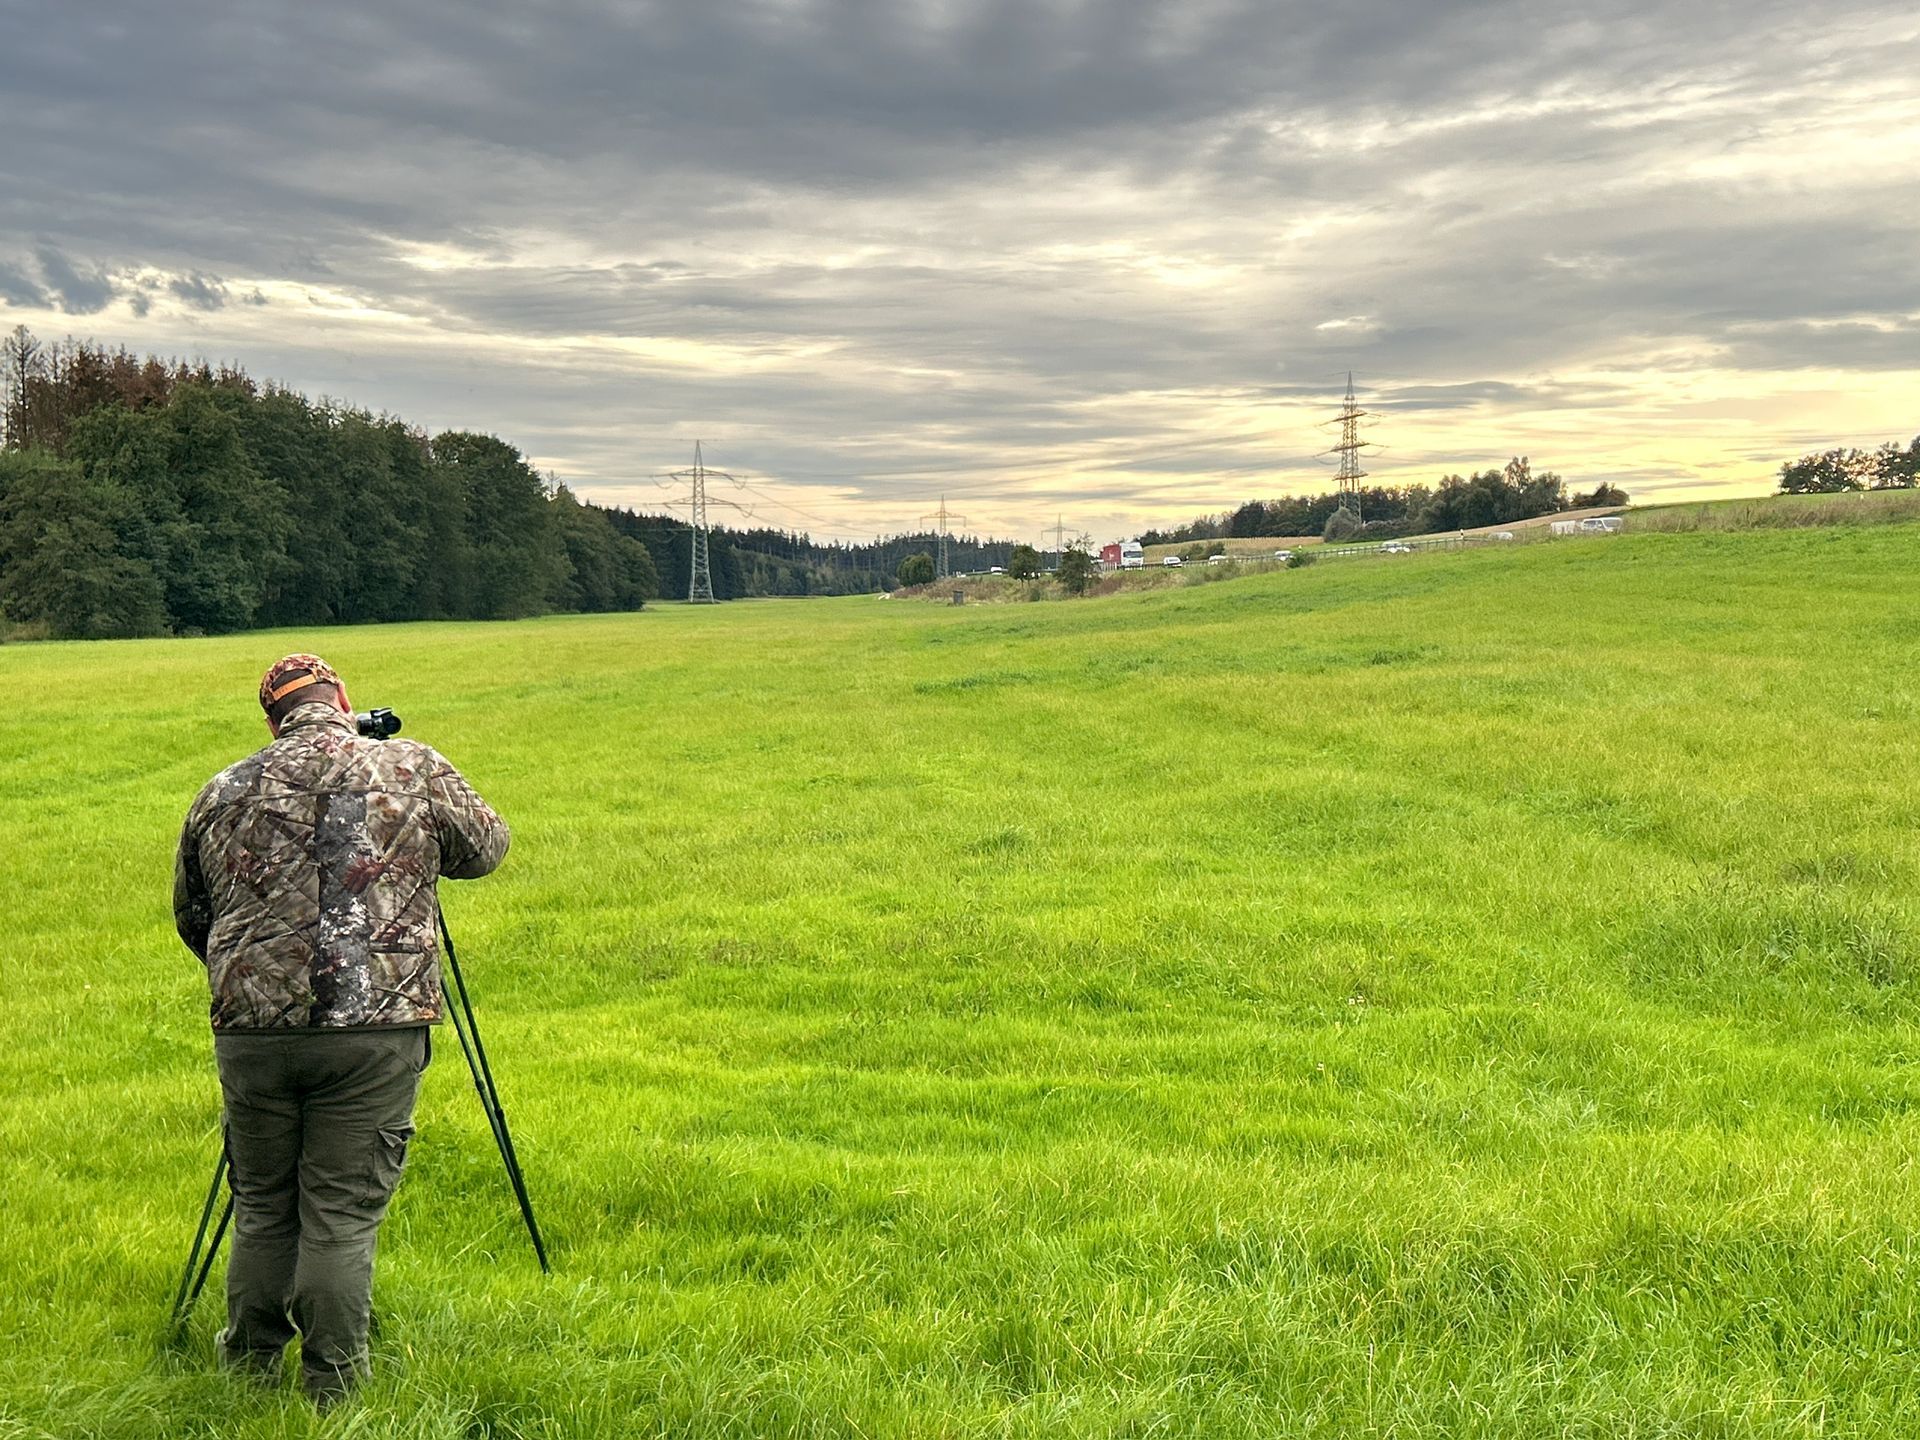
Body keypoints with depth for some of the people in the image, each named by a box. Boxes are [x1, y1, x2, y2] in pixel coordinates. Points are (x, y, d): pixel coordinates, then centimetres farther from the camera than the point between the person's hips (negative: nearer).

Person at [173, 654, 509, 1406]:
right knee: (343, 1212, 4)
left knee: (261, 1206, 17)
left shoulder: (222, 793, 10)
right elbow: (485, 848, 15)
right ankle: (332, 1381, 10)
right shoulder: (415, 771, 1)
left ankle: (250, 1365, 31)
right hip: (374, 1027, -3)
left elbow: (190, 920, 20)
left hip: (250, 1029, 3)